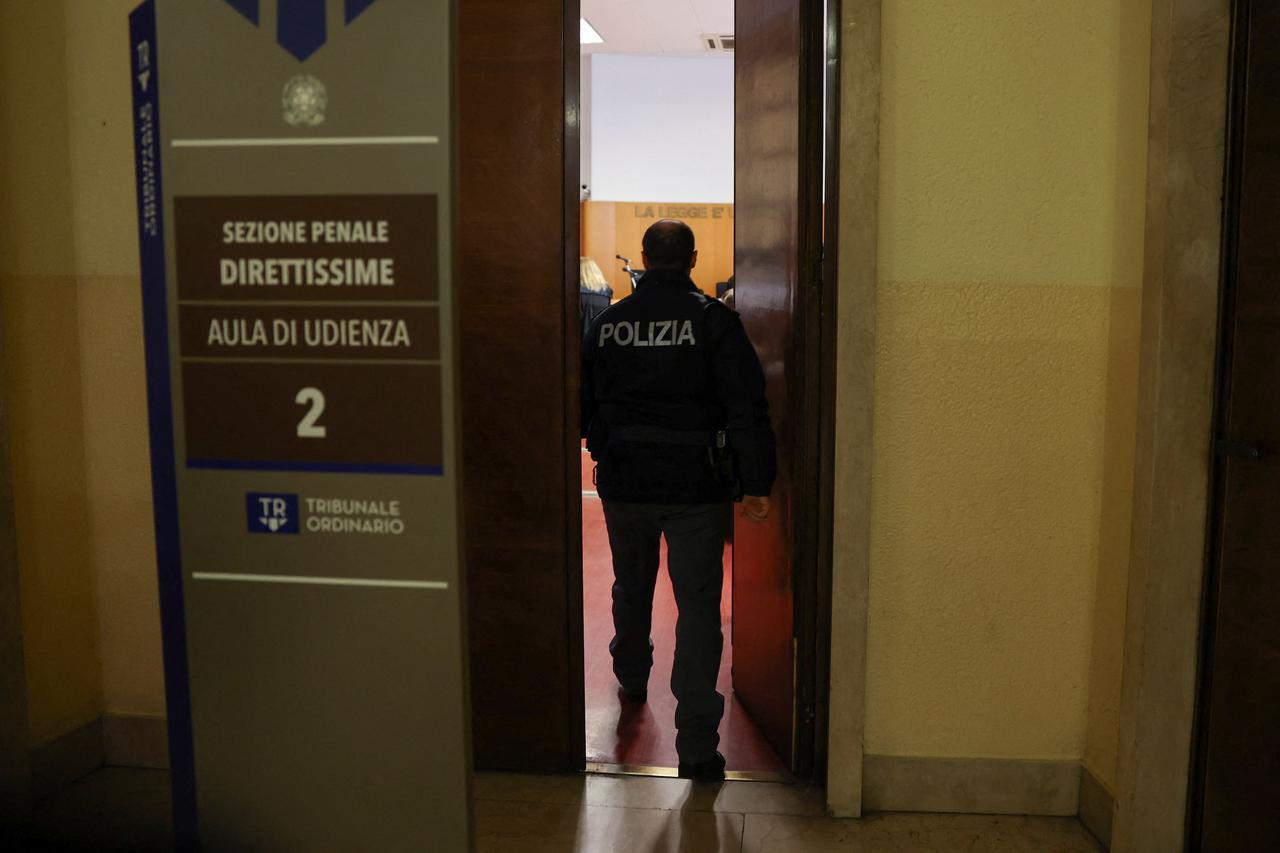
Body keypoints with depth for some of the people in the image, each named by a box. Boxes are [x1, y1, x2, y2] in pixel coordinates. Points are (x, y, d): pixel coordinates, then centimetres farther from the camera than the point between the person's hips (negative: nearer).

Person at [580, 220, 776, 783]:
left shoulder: (608, 323, 3)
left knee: (631, 590, 24)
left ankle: (631, 679, 48)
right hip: (695, 486, -3)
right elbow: (747, 407, -13)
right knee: (698, 607, -1)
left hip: (623, 483, 4)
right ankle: (697, 744, -4)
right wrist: (757, 483, -9)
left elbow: (584, 405, 12)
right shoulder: (714, 320, -8)